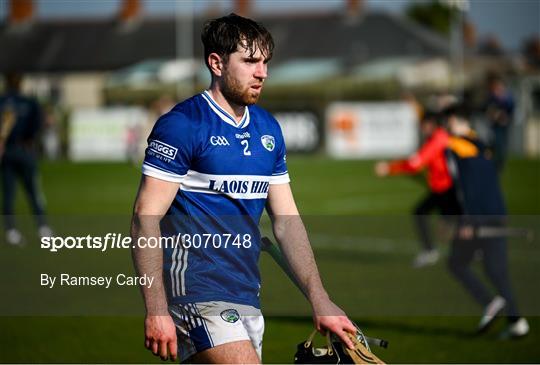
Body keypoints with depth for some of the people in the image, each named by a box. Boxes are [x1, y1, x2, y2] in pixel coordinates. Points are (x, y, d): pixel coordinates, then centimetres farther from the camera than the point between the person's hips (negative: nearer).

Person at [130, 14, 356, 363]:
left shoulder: (268, 129, 14)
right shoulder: (182, 124, -8)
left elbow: (286, 219, 16)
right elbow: (146, 217, -11)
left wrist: (320, 302, 7)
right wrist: (156, 311, -17)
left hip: (246, 295, 7)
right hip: (197, 288, -7)